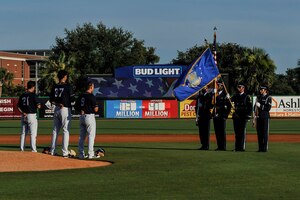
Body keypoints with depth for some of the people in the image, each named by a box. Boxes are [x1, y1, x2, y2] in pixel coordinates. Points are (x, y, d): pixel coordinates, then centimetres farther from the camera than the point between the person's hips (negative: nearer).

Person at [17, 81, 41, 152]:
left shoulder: (22, 95, 9)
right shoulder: (33, 95, -9)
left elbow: (18, 107, 8)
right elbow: (38, 106, -14)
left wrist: (23, 113, -1)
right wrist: (39, 105, 7)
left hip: (24, 116, 6)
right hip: (32, 115, -6)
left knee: (23, 133, 12)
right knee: (33, 133, -4)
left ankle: (21, 149, 13)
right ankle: (33, 150, -7)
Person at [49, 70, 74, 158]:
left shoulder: (55, 87, 6)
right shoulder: (68, 87, -10)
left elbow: (51, 100, 6)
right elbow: (72, 99, -10)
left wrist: (58, 104, -3)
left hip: (56, 109, 6)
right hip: (66, 109, -6)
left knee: (55, 130, 12)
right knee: (66, 131, -3)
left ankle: (52, 151, 14)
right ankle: (65, 152, -6)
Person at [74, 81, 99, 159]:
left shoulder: (81, 96, 8)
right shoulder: (91, 96, -12)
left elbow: (75, 106, 12)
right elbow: (95, 109, -13)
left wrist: (81, 110, 14)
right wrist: (96, 108, 7)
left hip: (82, 117, 7)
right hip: (89, 116, -7)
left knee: (82, 136, 12)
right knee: (91, 136, -2)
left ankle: (81, 154, 12)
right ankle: (90, 154, -6)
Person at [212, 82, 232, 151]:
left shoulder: (225, 94, -3)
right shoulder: (215, 94, 14)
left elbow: (229, 106, -5)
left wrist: (226, 114, -8)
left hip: (222, 116, -6)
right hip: (216, 115, 6)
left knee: (222, 132, -3)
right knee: (217, 131, 6)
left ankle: (223, 147, 0)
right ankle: (219, 146, 11)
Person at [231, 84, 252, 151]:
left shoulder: (247, 97, 3)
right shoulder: (235, 96, 15)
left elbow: (250, 107, 0)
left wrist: (248, 115, -7)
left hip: (243, 116, -4)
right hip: (236, 116, 4)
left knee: (242, 132, -3)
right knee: (237, 132, 5)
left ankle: (242, 147, -1)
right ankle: (237, 147, 10)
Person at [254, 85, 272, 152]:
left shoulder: (268, 97, -2)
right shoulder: (258, 97, 17)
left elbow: (268, 108, -11)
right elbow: (255, 106, 19)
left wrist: (260, 105, -16)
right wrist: (255, 114, 6)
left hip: (265, 117, -6)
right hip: (258, 117, 6)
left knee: (265, 132, -6)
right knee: (259, 132, 5)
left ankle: (265, 148, -5)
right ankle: (260, 148, 9)